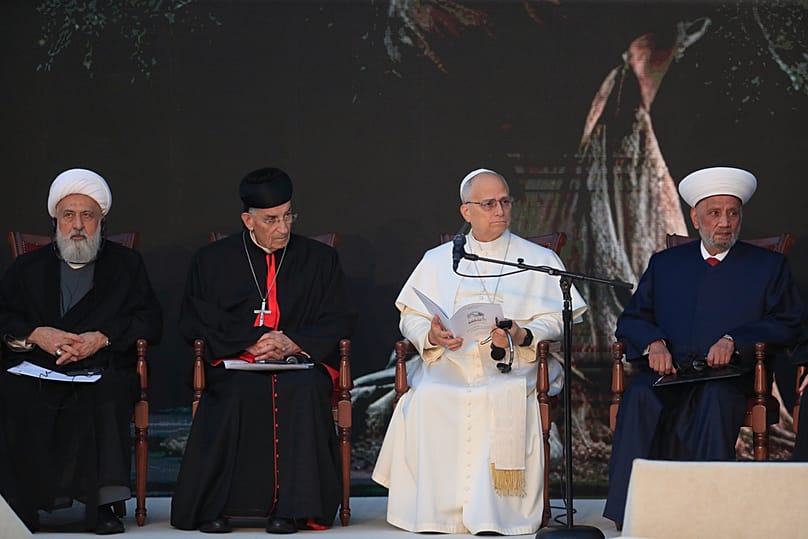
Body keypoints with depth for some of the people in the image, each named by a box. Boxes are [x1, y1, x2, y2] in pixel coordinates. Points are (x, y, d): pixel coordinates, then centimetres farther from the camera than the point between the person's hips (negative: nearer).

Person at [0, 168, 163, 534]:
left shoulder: (126, 264, 19)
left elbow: (151, 321, 6)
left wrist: (102, 337, -10)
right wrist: (36, 334, -10)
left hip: (102, 370, -1)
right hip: (34, 373, 1)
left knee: (110, 395, -36)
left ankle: (100, 503, -31)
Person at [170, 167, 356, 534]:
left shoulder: (320, 259, 15)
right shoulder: (213, 260, 13)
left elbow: (339, 322, 8)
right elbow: (194, 322, 5)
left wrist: (293, 343, -10)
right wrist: (250, 341, -10)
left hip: (300, 364, 0)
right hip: (236, 366, 0)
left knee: (302, 390, -35)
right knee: (238, 393, -35)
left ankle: (293, 507, -31)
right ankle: (213, 508, -30)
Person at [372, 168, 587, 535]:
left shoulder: (539, 260, 15)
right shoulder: (437, 260, 20)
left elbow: (557, 321, 5)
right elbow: (410, 317, 15)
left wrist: (523, 337, -15)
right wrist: (431, 336, -8)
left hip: (512, 369, -1)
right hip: (447, 368, 2)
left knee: (507, 401, -35)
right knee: (425, 402, -31)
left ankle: (492, 517, -27)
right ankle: (431, 513, -19)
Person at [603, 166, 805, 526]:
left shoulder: (768, 265, 18)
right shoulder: (664, 264, 24)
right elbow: (631, 319, 17)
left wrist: (734, 341, -10)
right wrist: (653, 343, -6)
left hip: (729, 375, -2)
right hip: (669, 371, 2)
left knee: (715, 398, -38)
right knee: (640, 396, -33)